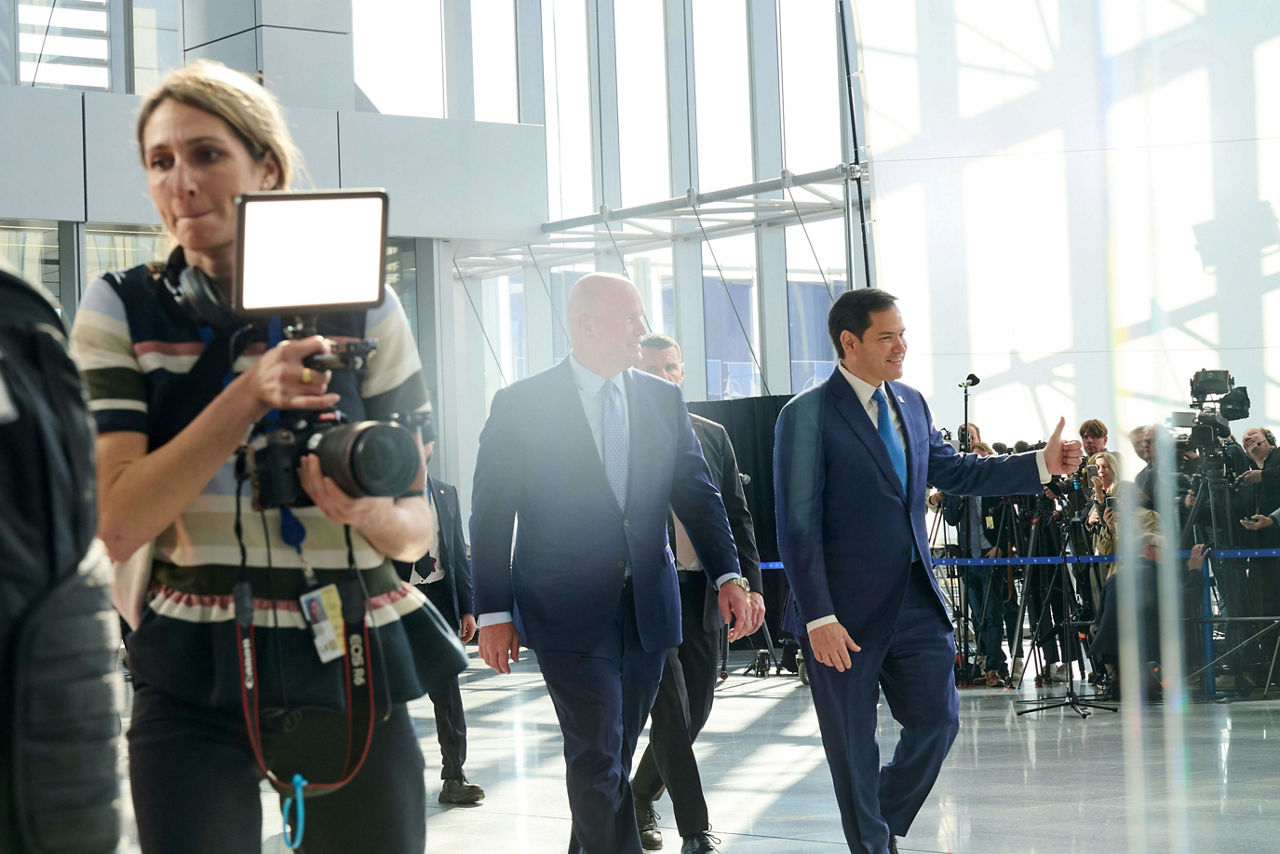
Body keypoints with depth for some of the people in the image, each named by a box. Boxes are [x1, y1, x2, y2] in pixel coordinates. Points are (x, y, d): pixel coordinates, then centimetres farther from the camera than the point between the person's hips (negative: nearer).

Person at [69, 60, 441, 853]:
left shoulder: (363, 310, 1)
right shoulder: (121, 311, 0)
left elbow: (419, 525, 3)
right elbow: (116, 524, -12)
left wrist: (370, 512, -21)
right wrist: (246, 397, -21)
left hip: (350, 669, 1)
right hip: (193, 677, -1)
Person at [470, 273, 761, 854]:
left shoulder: (664, 400, 8)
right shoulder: (521, 405, -4)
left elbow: (697, 495, 8)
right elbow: (491, 517, -3)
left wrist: (728, 576, -6)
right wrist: (494, 613, -7)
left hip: (648, 609, 5)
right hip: (570, 611, -5)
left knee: (614, 755, 12)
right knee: (597, 758, -10)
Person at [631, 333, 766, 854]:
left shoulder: (713, 436, 11)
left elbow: (737, 516, 12)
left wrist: (750, 584, 4)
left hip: (702, 591, 5)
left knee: (695, 710, 9)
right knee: (672, 713, -7)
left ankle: (641, 796, 31)